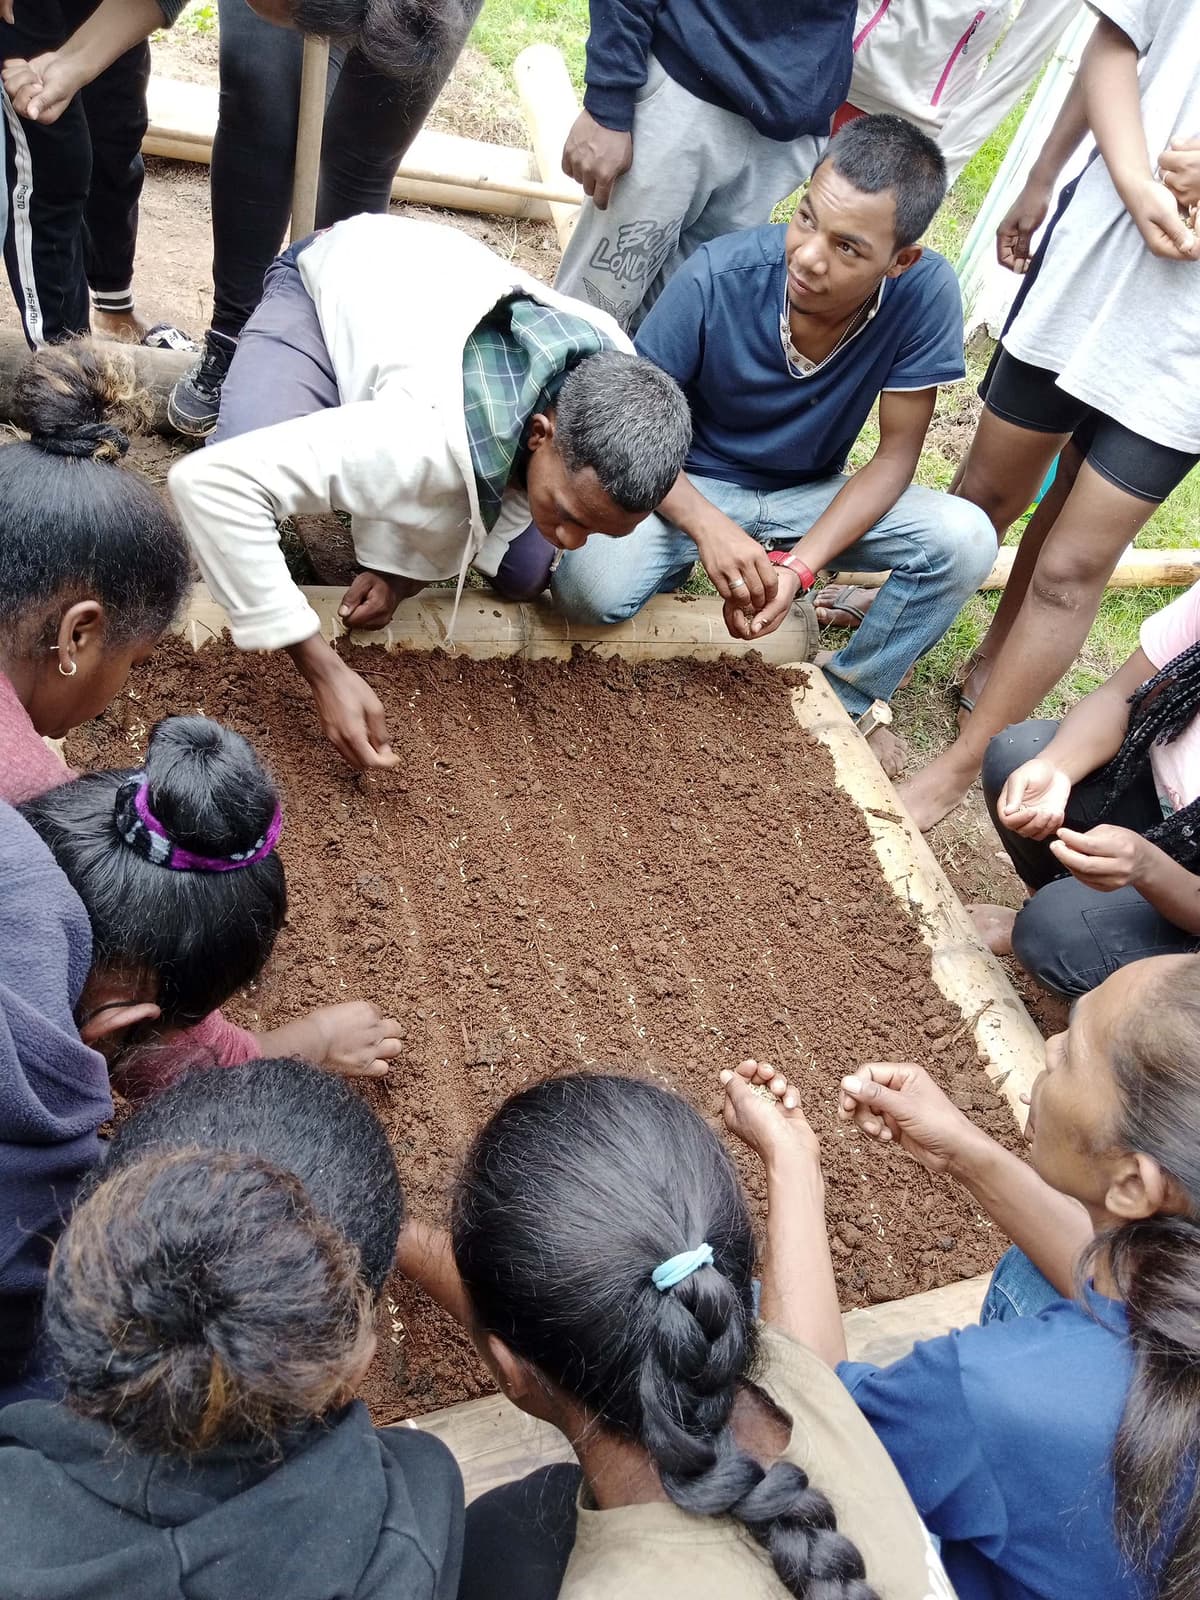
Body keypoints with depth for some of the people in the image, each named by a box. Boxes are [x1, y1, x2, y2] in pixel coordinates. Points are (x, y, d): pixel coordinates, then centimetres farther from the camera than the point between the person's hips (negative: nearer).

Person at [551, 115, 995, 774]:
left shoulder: (926, 294, -22)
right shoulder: (717, 277, -25)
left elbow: (897, 452, -13)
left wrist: (801, 565, -27)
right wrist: (707, 526, -34)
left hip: (812, 496, 3)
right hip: (694, 487, -2)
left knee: (966, 539, -21)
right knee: (592, 587, -32)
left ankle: (847, 698, 3)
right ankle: (683, 562, 6)